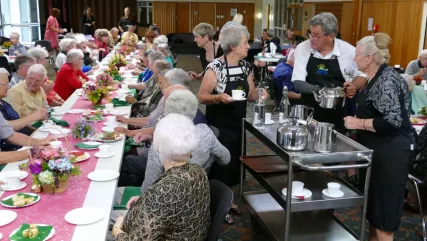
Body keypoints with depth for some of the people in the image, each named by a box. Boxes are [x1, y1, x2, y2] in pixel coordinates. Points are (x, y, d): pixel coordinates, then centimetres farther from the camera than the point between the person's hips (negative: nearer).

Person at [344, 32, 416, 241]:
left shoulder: (387, 80, -20)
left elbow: (393, 121, -27)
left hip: (390, 154, -10)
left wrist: (359, 123, -21)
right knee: (373, 206, 20)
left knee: (384, 211, 0)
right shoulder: (376, 78, 10)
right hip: (377, 151, 10)